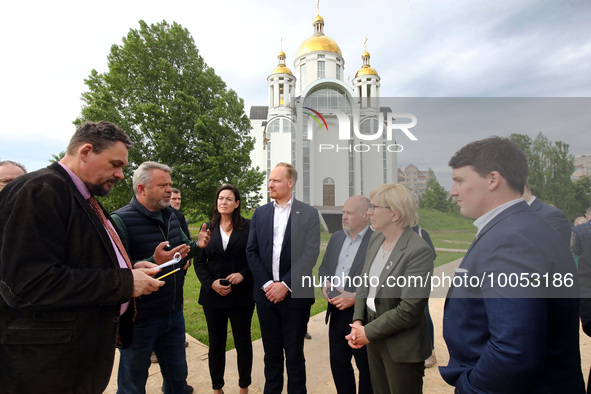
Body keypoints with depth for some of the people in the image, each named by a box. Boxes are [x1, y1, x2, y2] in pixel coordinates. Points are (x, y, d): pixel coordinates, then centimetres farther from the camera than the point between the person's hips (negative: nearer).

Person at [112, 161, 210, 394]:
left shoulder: (171, 215, 5)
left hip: (174, 312, 6)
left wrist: (197, 245, -6)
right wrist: (154, 262, -36)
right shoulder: (120, 220, -19)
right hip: (140, 321, -6)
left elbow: (183, 245, 16)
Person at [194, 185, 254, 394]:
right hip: (213, 295, 2)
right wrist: (211, 283, -9)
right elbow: (198, 261, 4)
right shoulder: (208, 228, 5)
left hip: (241, 295, -2)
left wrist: (243, 274, -18)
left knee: (243, 342, 12)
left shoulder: (248, 227, -4)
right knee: (216, 344, 14)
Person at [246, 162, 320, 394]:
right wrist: (266, 284, -7)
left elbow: (311, 253, -11)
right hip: (266, 294, 3)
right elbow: (251, 251, 3)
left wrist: (285, 284, -15)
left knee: (294, 354, 12)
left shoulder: (308, 213, -4)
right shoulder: (260, 213, 6)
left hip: (295, 296, -3)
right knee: (271, 353, 18)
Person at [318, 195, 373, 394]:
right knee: (338, 364, 21)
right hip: (336, 312, 6)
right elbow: (324, 266, 15)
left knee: (366, 369, 15)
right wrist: (325, 283, -4)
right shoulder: (336, 237, 6)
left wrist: (355, 298, -21)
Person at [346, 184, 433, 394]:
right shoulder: (376, 238, -1)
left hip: (402, 348, -6)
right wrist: (358, 321, -5)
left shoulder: (419, 250, -24)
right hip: (374, 339, 7)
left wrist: (368, 332, -16)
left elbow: (409, 310, -24)